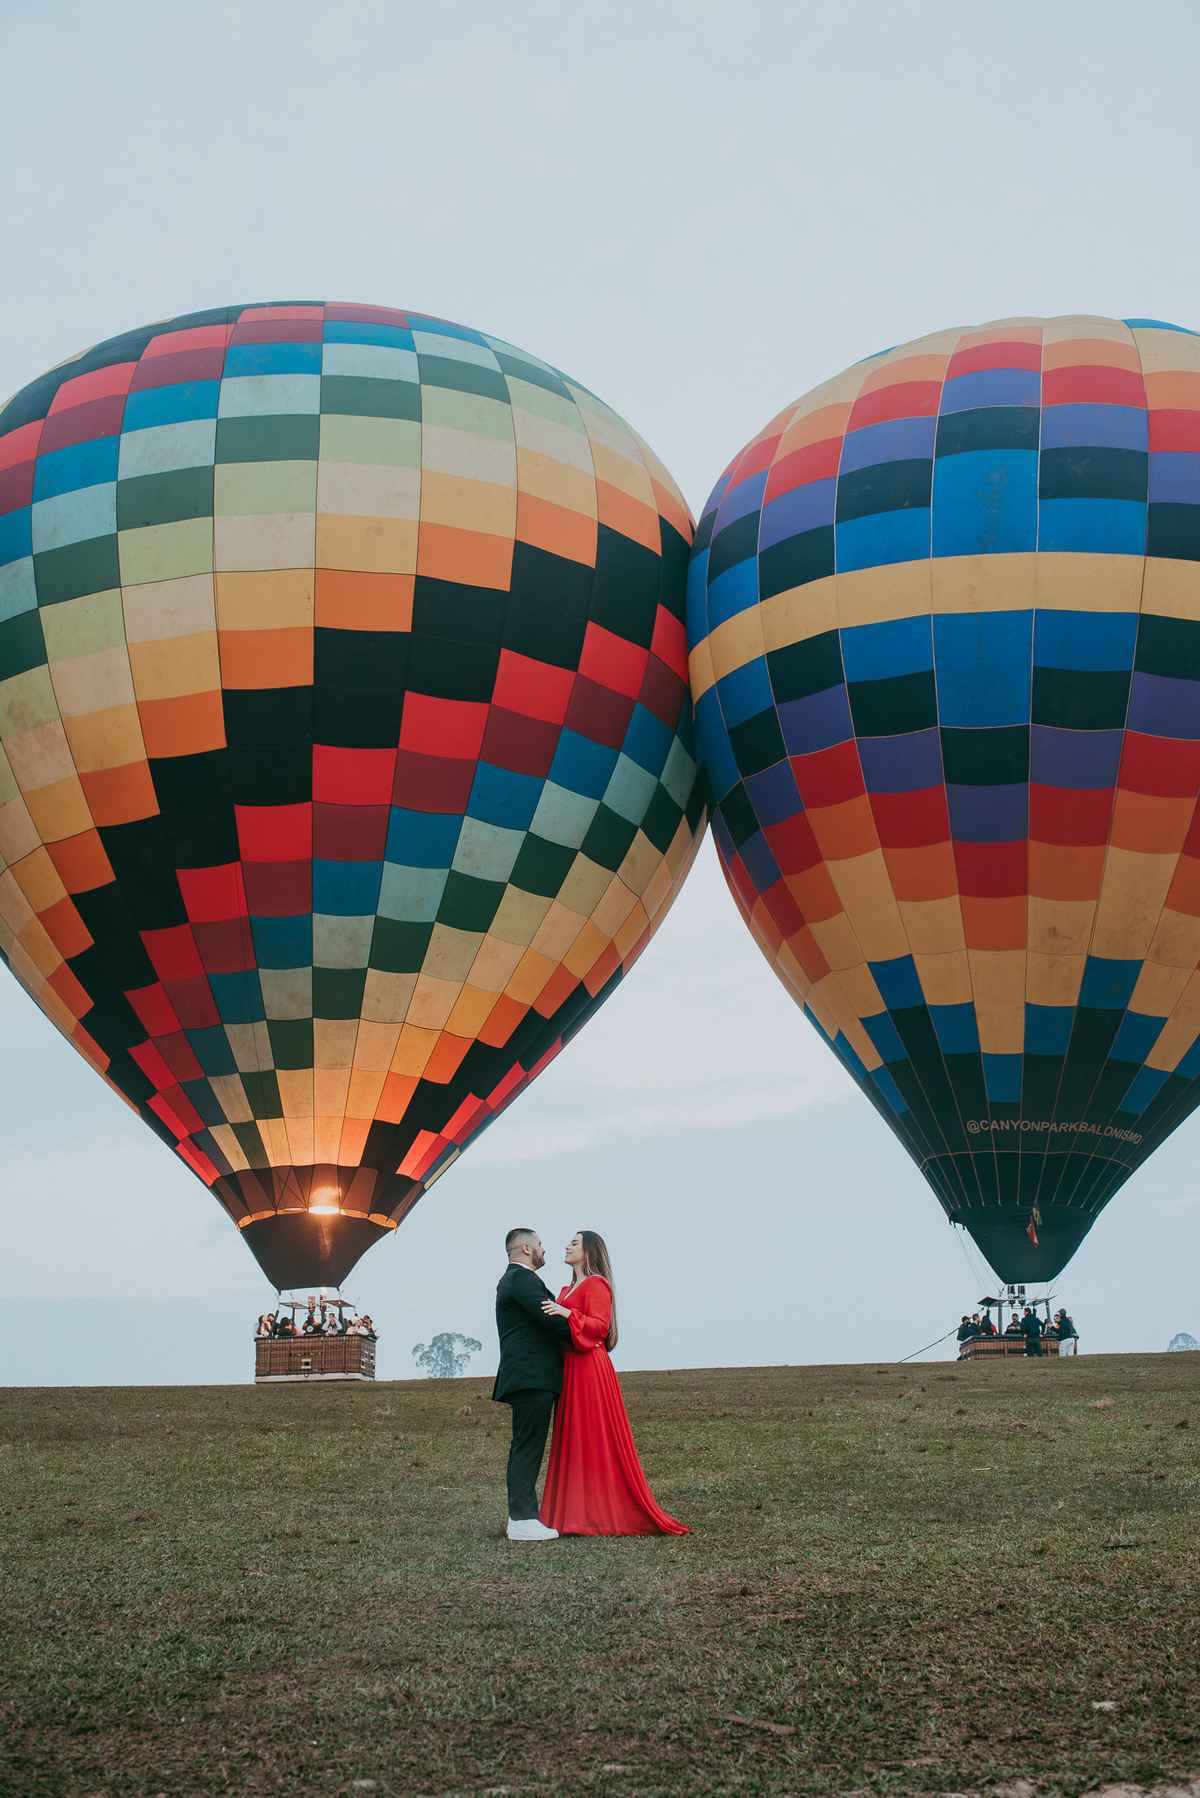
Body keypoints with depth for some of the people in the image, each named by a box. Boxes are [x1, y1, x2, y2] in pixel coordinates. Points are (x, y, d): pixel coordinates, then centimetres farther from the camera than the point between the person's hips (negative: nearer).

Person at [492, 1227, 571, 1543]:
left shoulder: (514, 1279, 24)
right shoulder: (521, 1279, -11)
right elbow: (550, 1318, -18)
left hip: (528, 1378, 11)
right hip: (532, 1377, -11)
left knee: (525, 1448, 12)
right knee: (527, 1447, -11)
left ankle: (521, 1515, 16)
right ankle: (522, 1520, -12)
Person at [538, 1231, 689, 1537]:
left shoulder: (596, 1285, -6)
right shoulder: (568, 1290, 20)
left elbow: (600, 1325, -17)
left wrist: (568, 1314, -27)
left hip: (589, 1370, -9)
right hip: (570, 1369, 9)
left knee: (594, 1438, -7)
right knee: (572, 1440, 7)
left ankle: (602, 1514, -4)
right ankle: (574, 1514, 9)